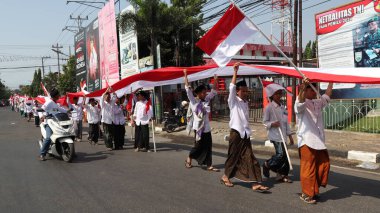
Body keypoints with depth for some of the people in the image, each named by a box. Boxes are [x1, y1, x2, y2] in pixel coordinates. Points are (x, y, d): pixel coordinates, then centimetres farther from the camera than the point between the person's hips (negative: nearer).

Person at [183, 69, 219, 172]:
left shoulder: (207, 100, 8)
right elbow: (188, 89, -12)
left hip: (207, 127, 5)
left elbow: (214, 91, 11)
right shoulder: (193, 101, -6)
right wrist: (185, 75, -14)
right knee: (198, 146, 4)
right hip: (198, 127, -5)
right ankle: (188, 159, 28)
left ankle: (209, 166, 10)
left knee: (208, 147, 5)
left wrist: (215, 80, 1)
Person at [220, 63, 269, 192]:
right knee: (233, 156, 5)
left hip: (245, 134, 6)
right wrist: (235, 72, -23)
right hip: (236, 133, -6)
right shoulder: (233, 101, -5)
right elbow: (232, 87, -19)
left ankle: (255, 184, -2)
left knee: (249, 158, 0)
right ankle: (225, 177, 26)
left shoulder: (245, 102, 14)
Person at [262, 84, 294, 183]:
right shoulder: (269, 107, -7)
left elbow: (286, 122, 17)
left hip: (283, 135, 7)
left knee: (284, 155, 7)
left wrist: (290, 135, 16)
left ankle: (282, 174, 18)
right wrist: (272, 124, -24)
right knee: (281, 154, -13)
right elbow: (265, 121, -4)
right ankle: (267, 164, 11)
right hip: (275, 135, -7)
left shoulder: (282, 107, 14)